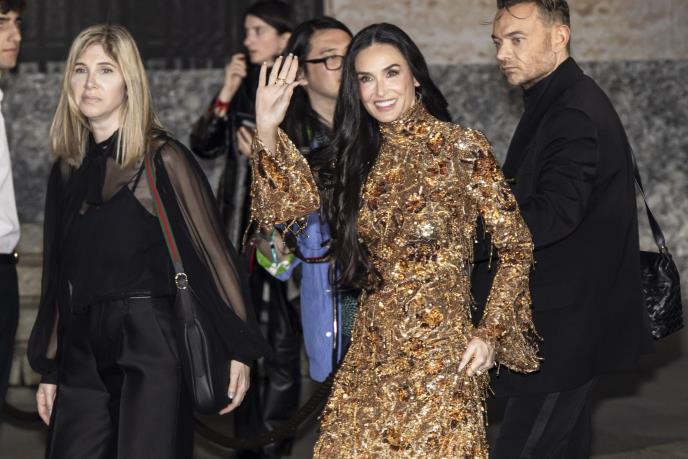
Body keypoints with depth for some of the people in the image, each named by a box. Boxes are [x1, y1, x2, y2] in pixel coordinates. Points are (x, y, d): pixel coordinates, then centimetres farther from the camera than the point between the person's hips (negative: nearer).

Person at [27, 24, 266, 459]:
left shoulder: (163, 158, -6)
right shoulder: (68, 170, 12)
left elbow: (211, 252, -8)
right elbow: (59, 275, 16)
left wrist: (239, 350, -12)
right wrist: (49, 369, 15)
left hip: (151, 347, -6)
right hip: (83, 354, 6)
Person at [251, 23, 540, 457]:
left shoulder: (462, 147, -6)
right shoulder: (361, 153, 10)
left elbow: (516, 248, -3)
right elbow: (295, 208, 1)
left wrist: (492, 332, -11)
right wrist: (267, 130, -8)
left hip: (439, 351, -5)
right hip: (370, 351, 5)